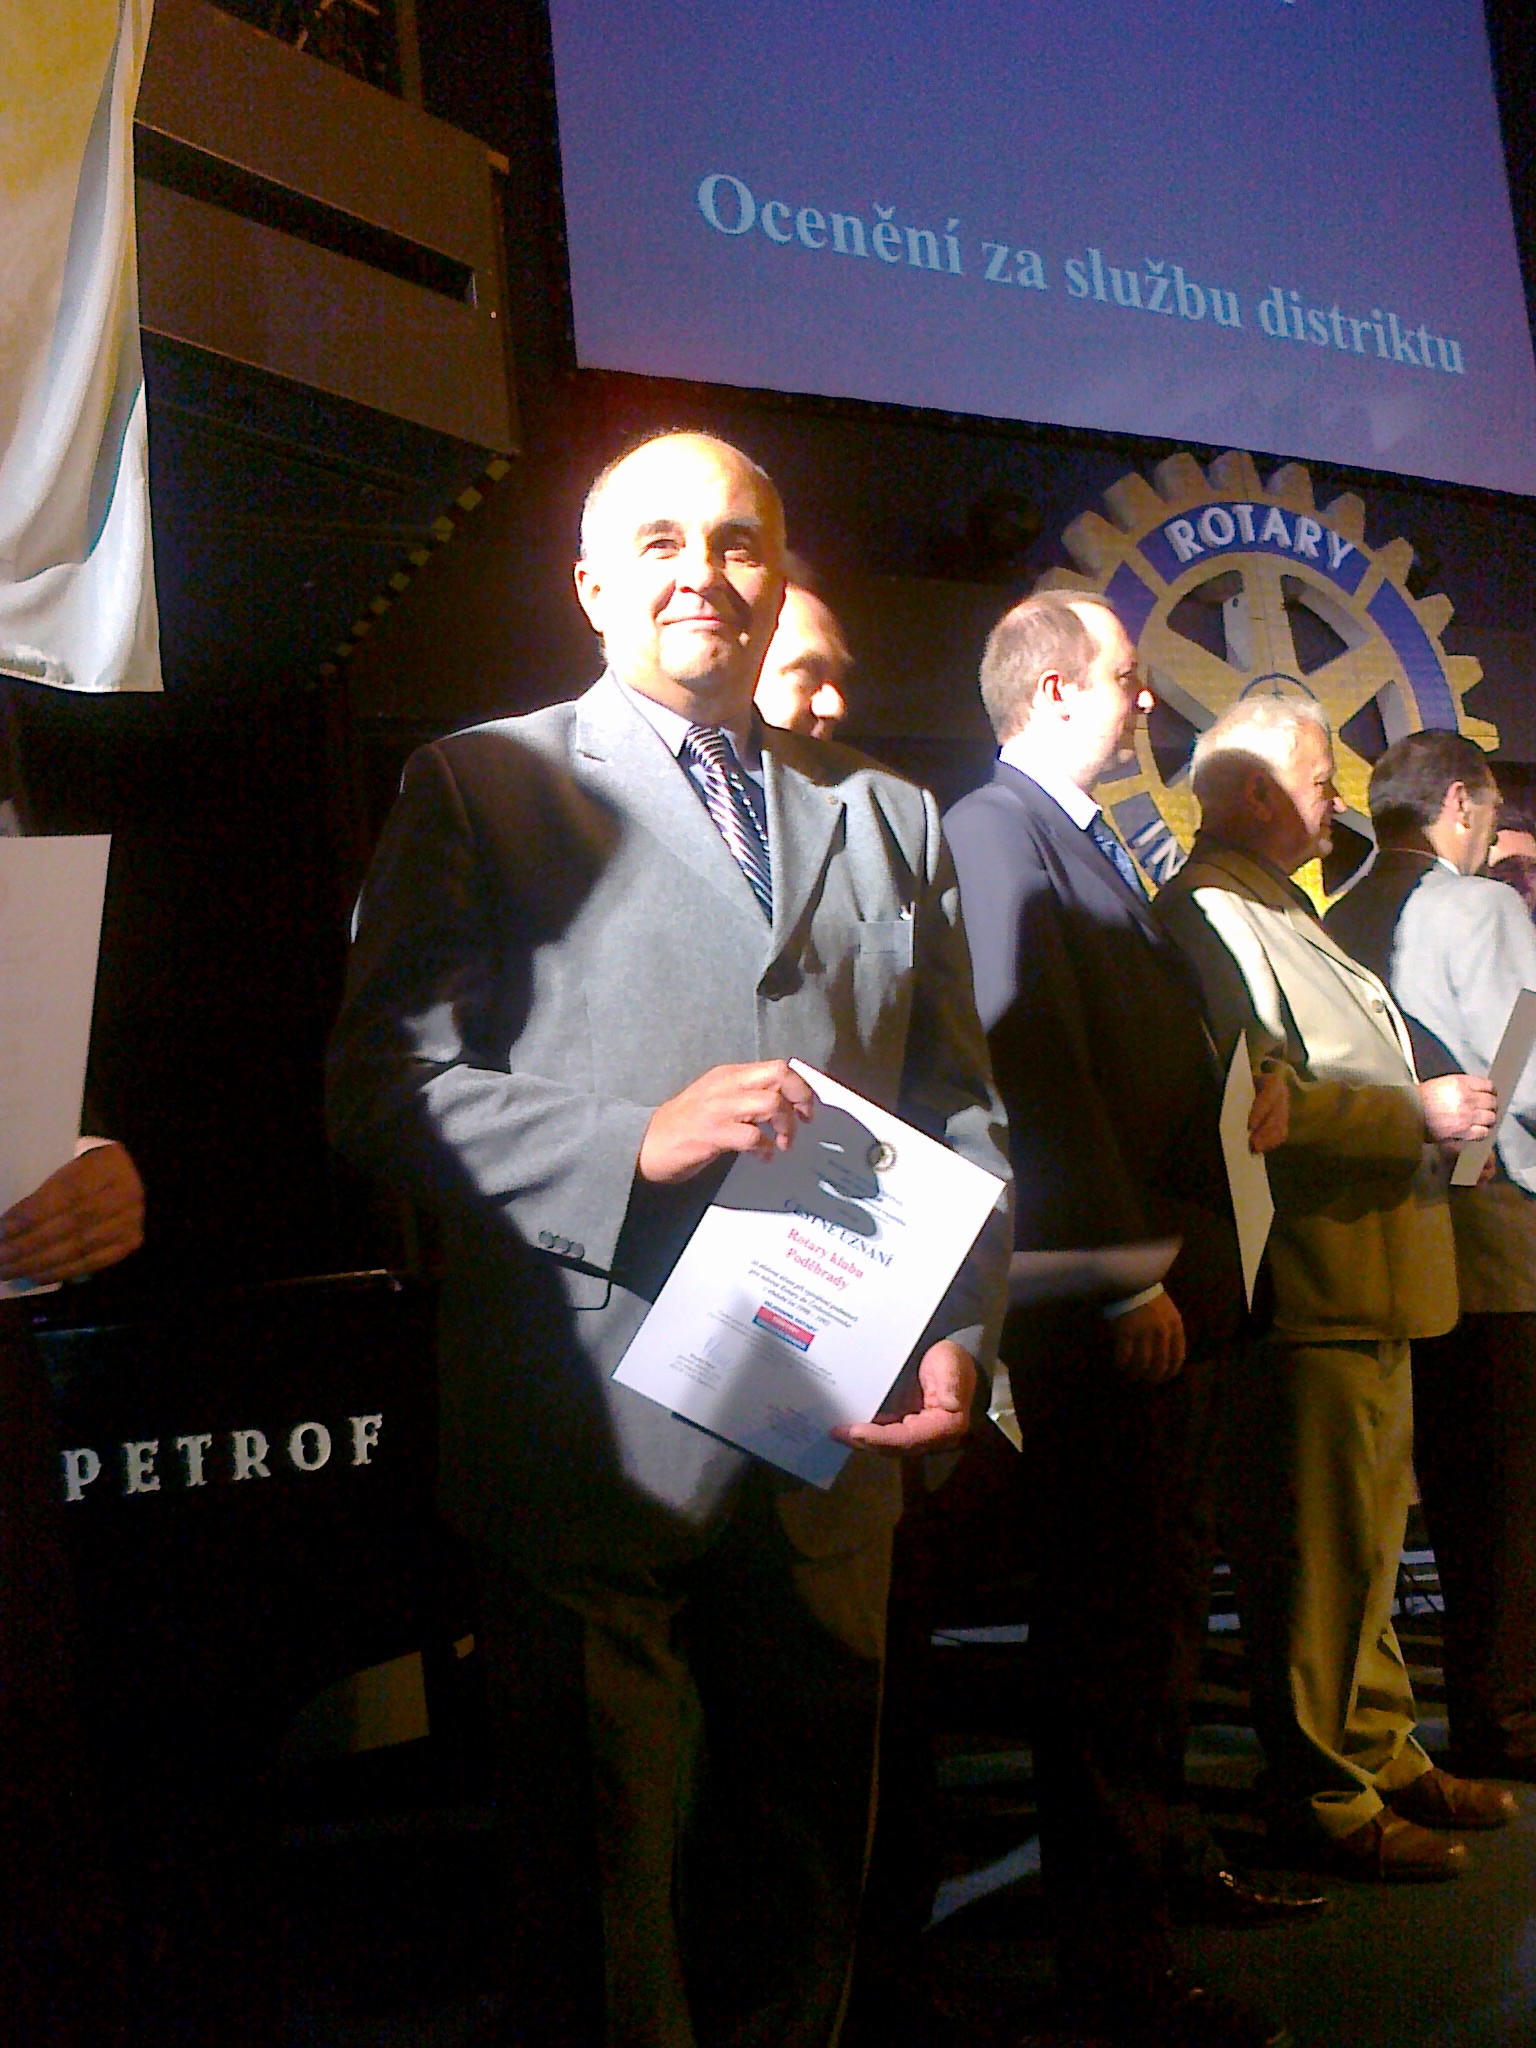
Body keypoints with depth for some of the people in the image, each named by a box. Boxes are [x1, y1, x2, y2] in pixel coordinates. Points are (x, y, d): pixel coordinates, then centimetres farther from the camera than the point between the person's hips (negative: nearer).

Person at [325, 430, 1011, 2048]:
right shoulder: (481, 783, 2)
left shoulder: (891, 820, 16)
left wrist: (959, 1329, -1)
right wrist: (637, 1140, -20)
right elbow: (384, 1081, -6)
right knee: (601, 1909, 7)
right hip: (597, 1451, -4)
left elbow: (959, 1108, 14)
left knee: (798, 1909, 18)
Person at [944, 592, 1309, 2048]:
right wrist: (1125, 1277, -20)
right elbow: (1040, 1069, -19)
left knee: (1165, 1596, 20)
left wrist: (1240, 1080, 4)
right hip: (1098, 1304, -9)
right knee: (1106, 1617, 0)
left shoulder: (1094, 839, 18)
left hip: (1165, 1286, 10)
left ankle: (1163, 1851, 37)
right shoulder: (995, 831, -12)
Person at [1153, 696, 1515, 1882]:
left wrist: (1434, 1117, 18)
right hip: (1307, 1292, -11)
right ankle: (1326, 1797, 9)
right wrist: (1415, 1114, -17)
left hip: (1368, 1277, 11)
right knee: (1320, 1550, -3)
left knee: (1368, 1539, 18)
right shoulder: (1207, 913, -13)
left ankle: (1382, 1753, 30)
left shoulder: (1280, 911, 22)